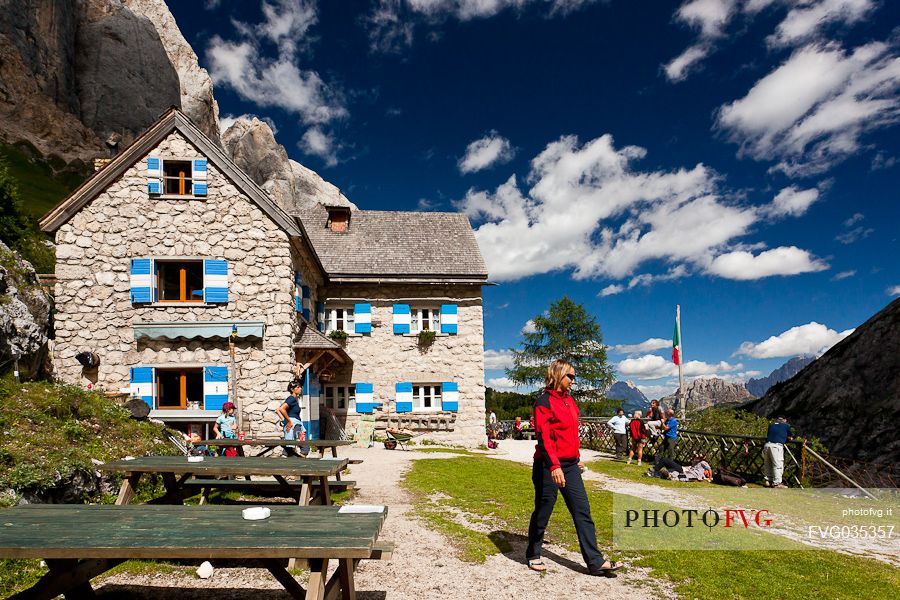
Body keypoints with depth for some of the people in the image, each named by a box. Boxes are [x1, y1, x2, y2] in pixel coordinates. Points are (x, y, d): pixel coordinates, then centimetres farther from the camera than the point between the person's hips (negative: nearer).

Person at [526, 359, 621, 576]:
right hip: (549, 466, -8)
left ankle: (595, 561, 8)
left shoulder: (569, 401, 12)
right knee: (543, 512, 6)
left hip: (570, 465, 8)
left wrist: (577, 457, 22)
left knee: (582, 511, 5)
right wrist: (554, 466, -28)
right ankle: (533, 555, 24)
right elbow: (543, 436, -21)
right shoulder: (544, 402, -13)